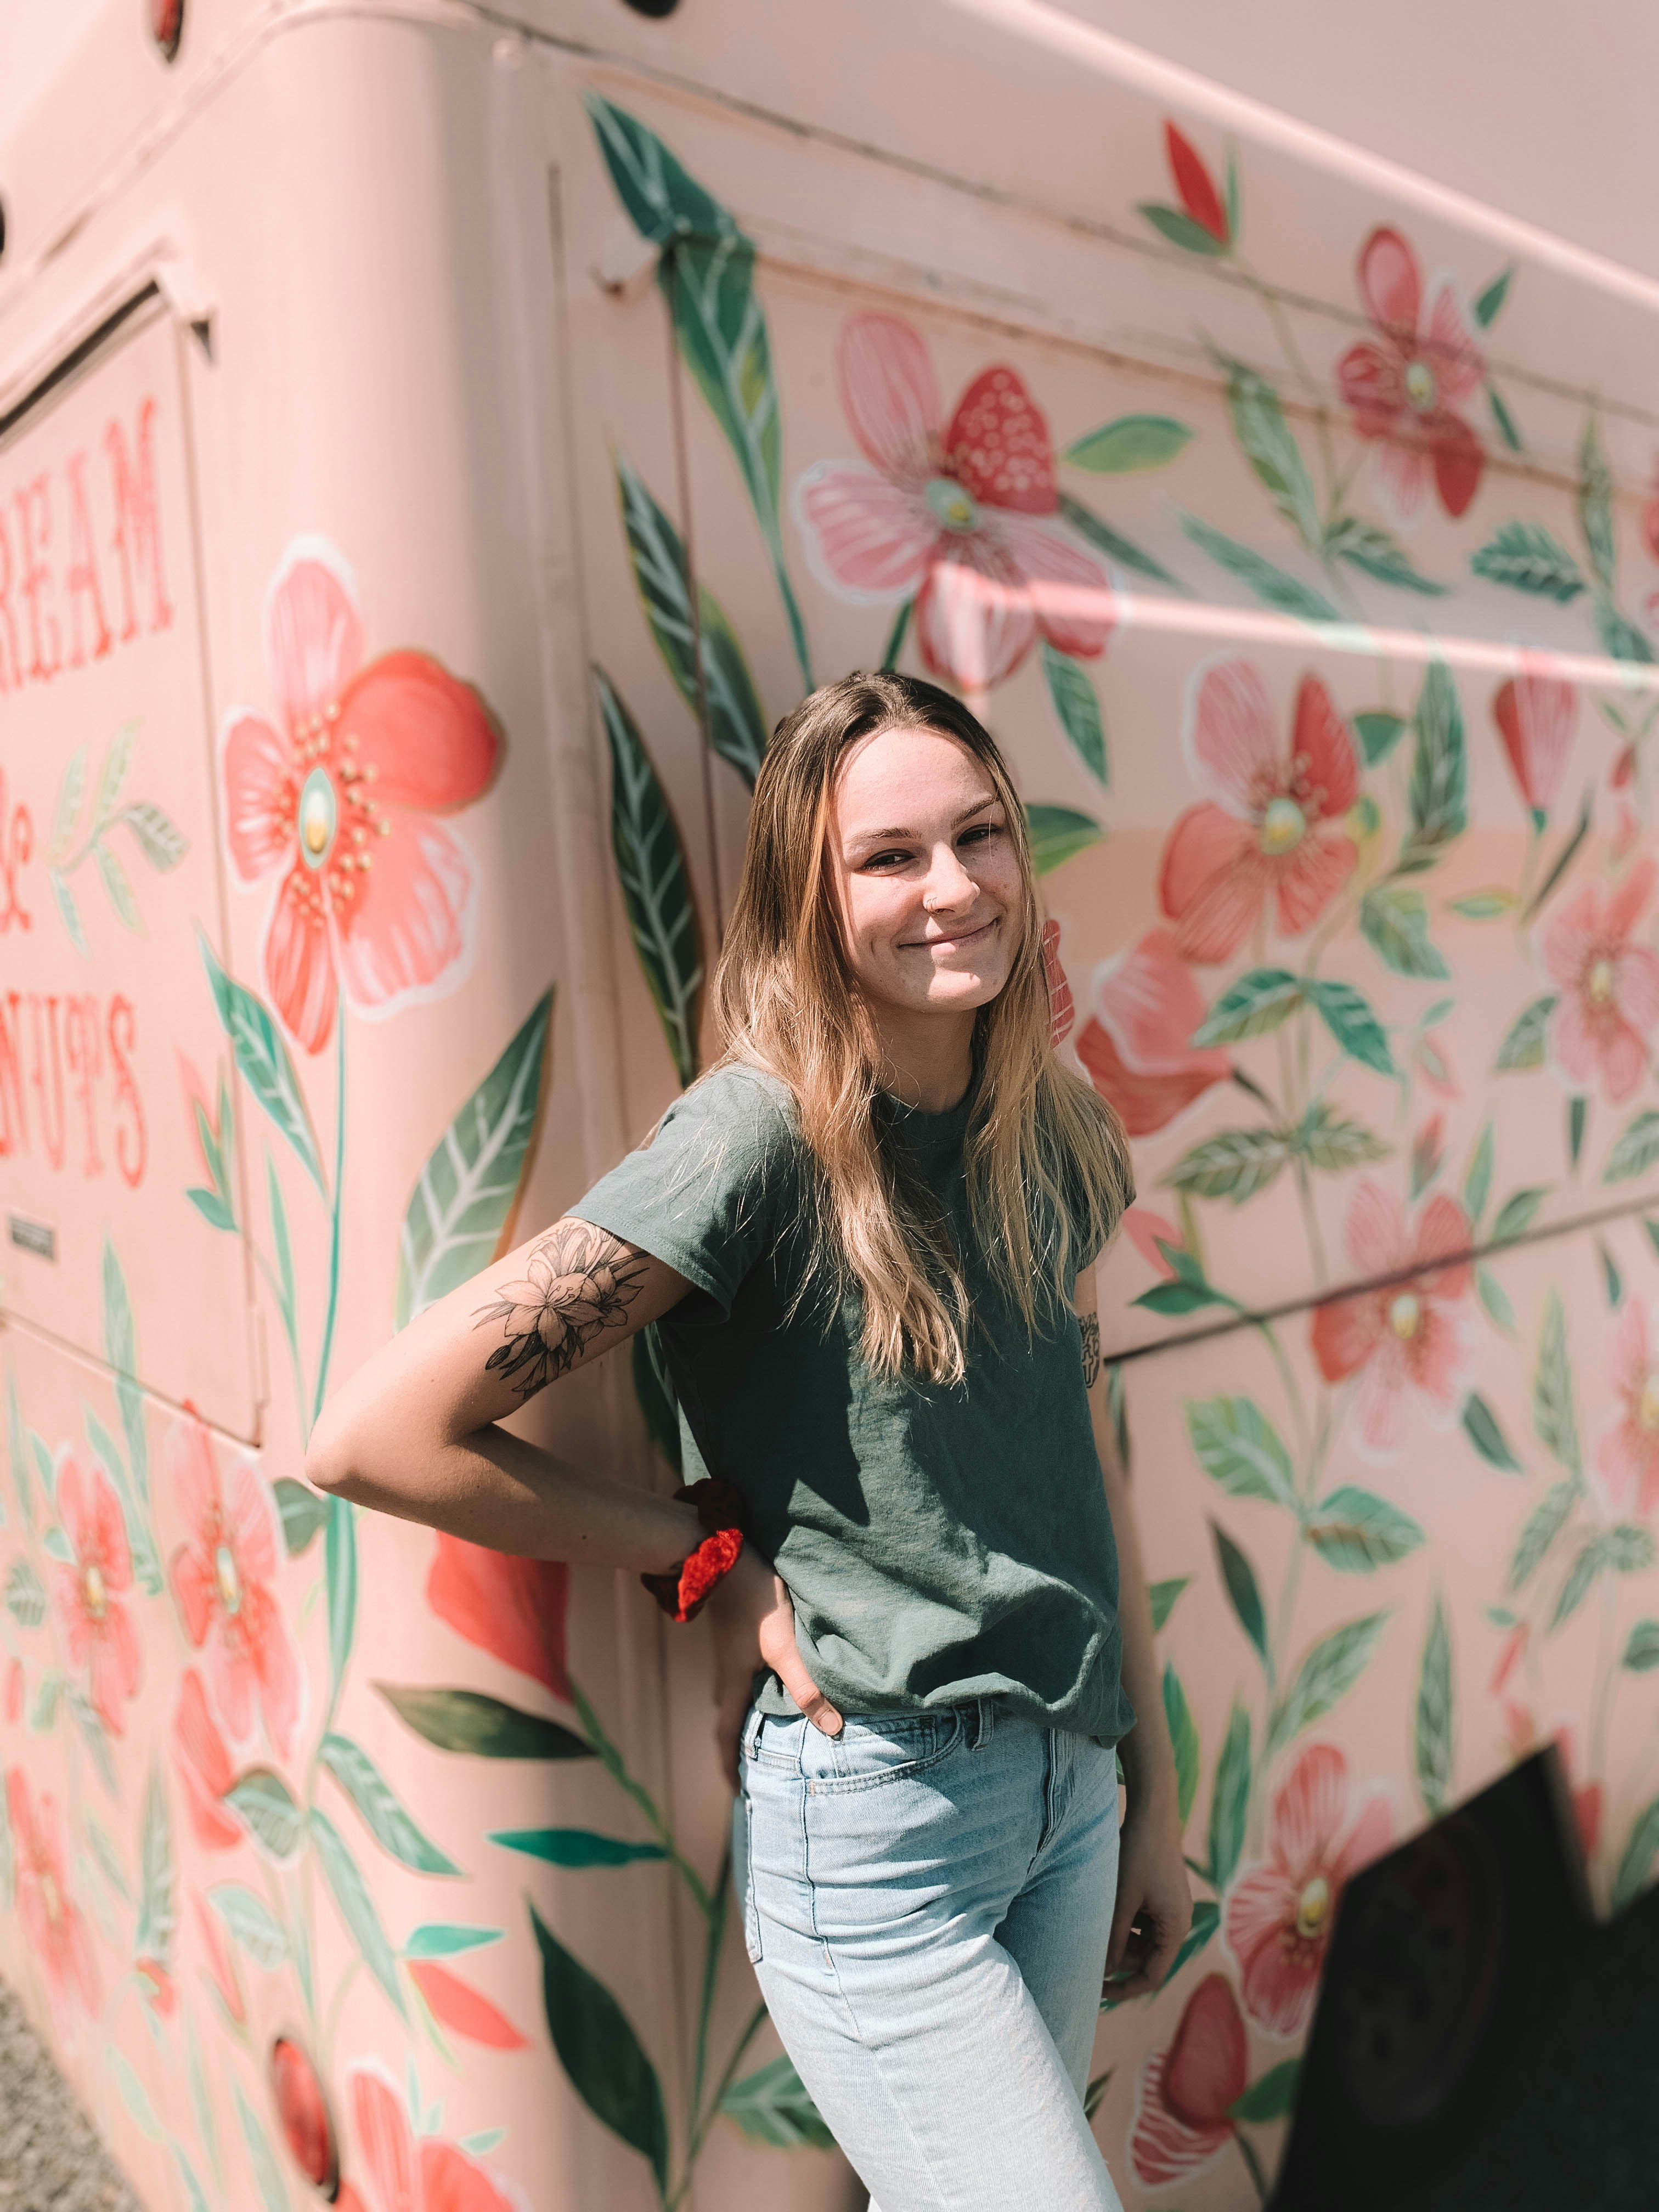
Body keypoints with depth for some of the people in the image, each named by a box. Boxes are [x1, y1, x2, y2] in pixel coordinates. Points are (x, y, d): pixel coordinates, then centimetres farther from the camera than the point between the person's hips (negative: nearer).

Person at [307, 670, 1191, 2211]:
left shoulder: (1055, 1128, 1)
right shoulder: (757, 1138, -19)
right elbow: (376, 1436, -20)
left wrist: (1153, 1792, 14)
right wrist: (715, 1557, -13)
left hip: (1067, 1794, 6)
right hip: (872, 1813, -6)